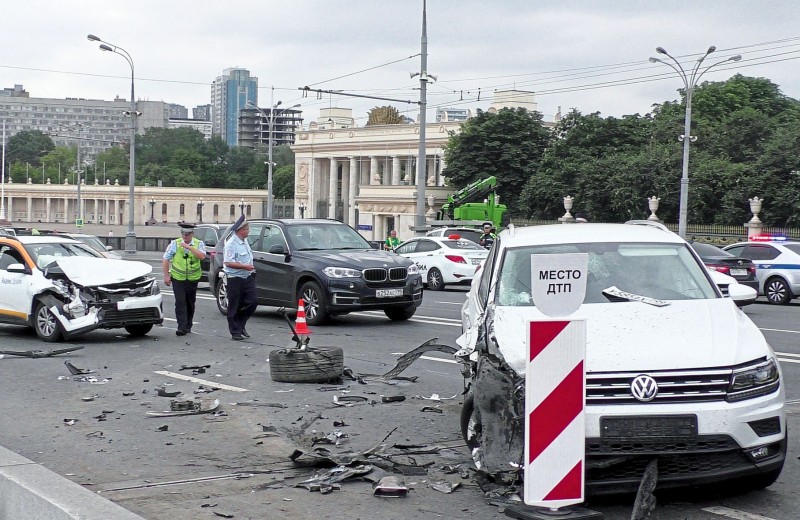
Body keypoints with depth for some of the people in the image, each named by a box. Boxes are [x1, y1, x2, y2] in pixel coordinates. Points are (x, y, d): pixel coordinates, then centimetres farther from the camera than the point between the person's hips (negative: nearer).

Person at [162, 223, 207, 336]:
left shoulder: (199, 244, 0)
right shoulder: (175, 244, 0)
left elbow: (202, 256, -19)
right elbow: (165, 259, 4)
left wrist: (189, 247, -25)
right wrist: (166, 275, -2)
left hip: (193, 279, 1)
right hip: (178, 278, -1)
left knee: (190, 303, 10)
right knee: (180, 302, -11)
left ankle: (188, 326, 25)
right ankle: (182, 327, -13)